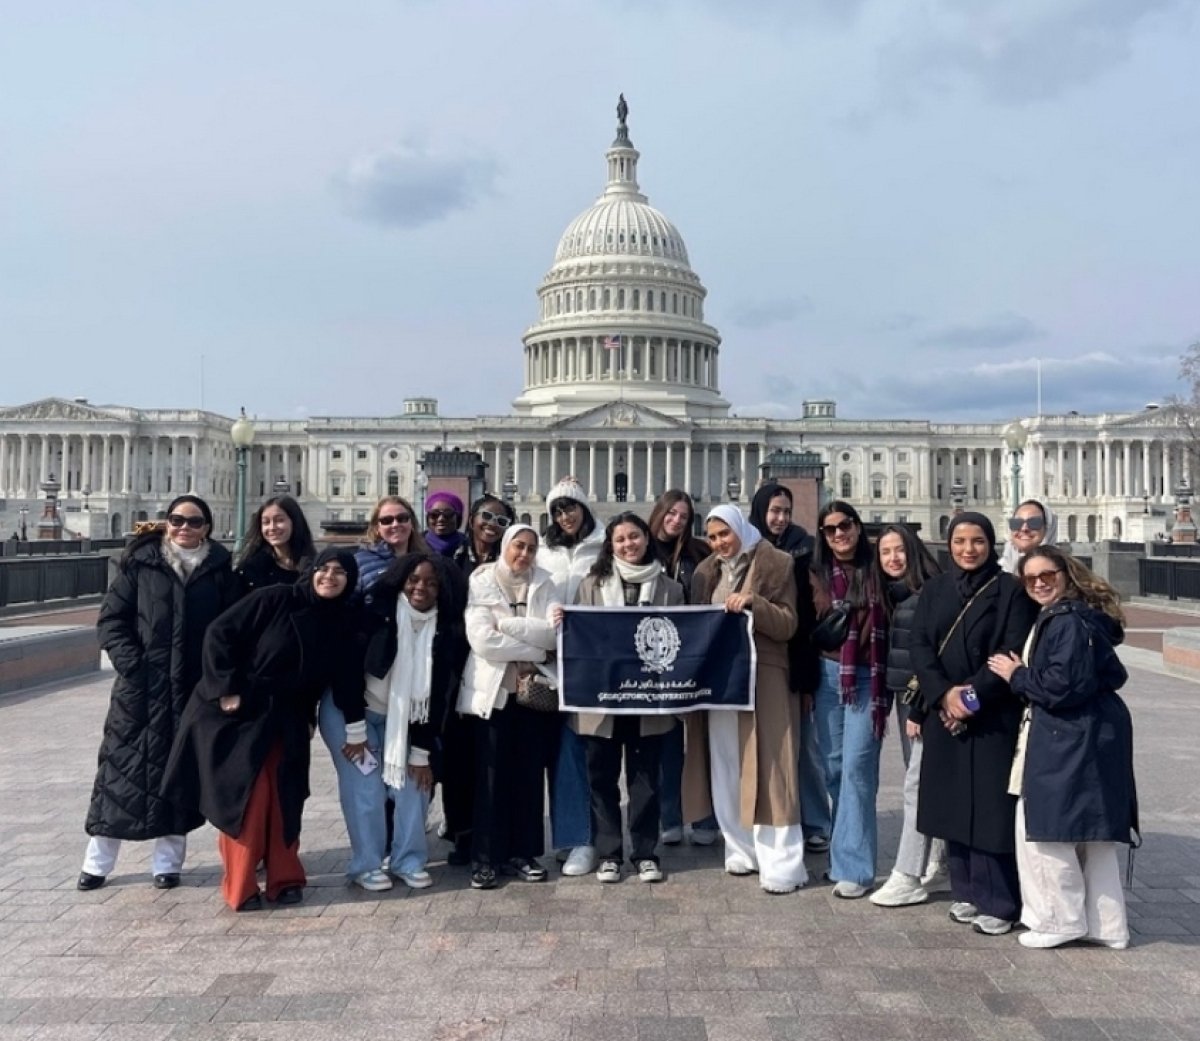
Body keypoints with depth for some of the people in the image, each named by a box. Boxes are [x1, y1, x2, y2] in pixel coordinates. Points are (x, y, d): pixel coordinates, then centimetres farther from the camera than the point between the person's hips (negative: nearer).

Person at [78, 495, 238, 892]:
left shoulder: (220, 569, 2)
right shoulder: (140, 562, 1)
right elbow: (111, 619, 1)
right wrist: (130, 663, -11)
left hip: (194, 688, 1)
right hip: (141, 685, 0)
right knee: (122, 766, 5)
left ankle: (168, 861, 22)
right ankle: (98, 862, 20)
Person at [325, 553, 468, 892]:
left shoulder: (446, 632, -11)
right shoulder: (374, 612, -22)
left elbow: (440, 695, -7)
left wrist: (422, 752, -8)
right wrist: (355, 731, -18)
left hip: (400, 718, 4)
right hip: (349, 710, -4)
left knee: (414, 779, -4)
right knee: (365, 784, -10)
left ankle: (409, 861, 11)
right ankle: (366, 865, 5)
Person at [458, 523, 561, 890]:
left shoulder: (545, 585, 6)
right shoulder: (481, 583, -2)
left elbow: (558, 632, -10)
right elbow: (482, 640, -15)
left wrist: (509, 625, -15)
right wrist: (535, 649, -12)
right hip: (493, 690, -3)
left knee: (530, 774, 9)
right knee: (491, 775, 2)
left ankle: (525, 853, 20)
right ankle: (485, 857, 12)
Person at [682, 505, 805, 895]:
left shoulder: (775, 564, -2)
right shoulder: (706, 572, 14)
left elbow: (787, 624, -7)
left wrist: (753, 603, -22)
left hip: (762, 679, -5)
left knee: (765, 770, -5)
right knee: (725, 770, 7)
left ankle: (779, 864, 1)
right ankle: (743, 850, 19)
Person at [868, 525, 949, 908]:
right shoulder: (892, 594, 11)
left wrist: (920, 708, -16)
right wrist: (905, 703, 11)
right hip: (903, 696, 8)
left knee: (917, 784, -5)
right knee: (924, 782, 13)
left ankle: (908, 878, 1)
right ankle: (937, 867, 23)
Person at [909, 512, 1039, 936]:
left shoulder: (1009, 590, -2)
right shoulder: (934, 590, 9)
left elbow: (1014, 652, -9)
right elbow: (919, 646, 1)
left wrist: (974, 695, -16)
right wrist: (944, 694, -13)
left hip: (993, 716, -4)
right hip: (944, 713, 4)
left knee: (990, 806, -2)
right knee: (953, 803, 8)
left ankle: (998, 901, 8)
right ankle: (965, 891, 20)